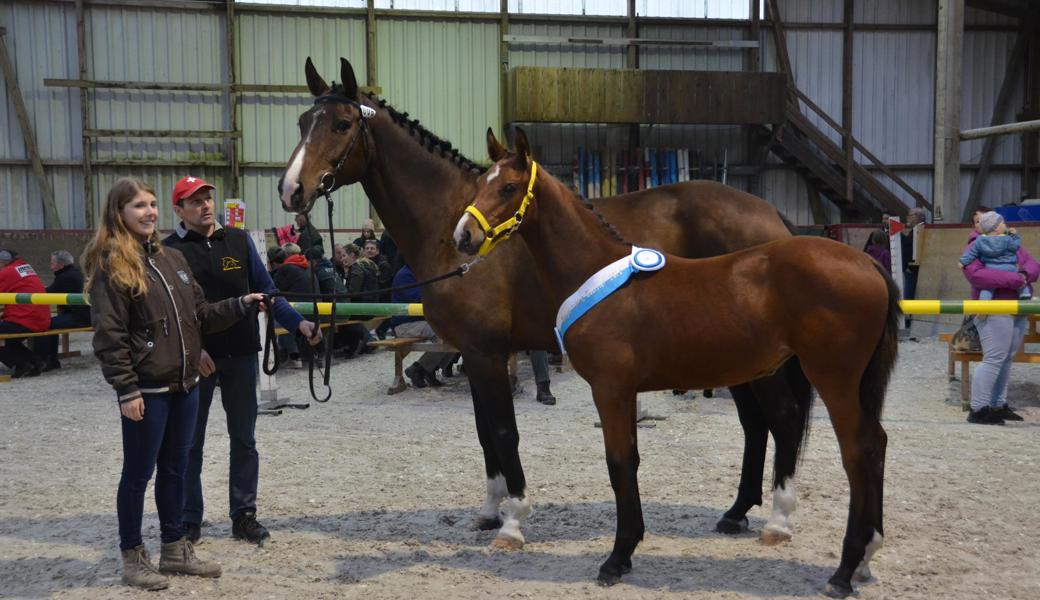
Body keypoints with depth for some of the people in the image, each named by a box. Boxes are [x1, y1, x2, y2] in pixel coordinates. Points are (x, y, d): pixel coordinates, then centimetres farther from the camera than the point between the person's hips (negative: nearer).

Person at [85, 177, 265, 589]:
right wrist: (126, 390, -18)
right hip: (146, 390, -7)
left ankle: (174, 549, 29)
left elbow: (201, 316, 17)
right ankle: (132, 558, 19)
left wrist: (241, 305, 3)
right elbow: (109, 336, -14)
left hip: (185, 385, 7)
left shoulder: (172, 259, 12)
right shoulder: (111, 266, -10)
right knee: (139, 474, 5)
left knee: (175, 469, 16)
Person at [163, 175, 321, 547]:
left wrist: (299, 324, -8)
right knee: (190, 443, 8)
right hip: (197, 357, -3)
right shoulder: (170, 250, -3)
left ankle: (243, 515, 20)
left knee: (244, 440, 9)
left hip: (241, 355, 3)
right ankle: (189, 520, 20)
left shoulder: (239, 241, 6)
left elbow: (266, 291, 6)